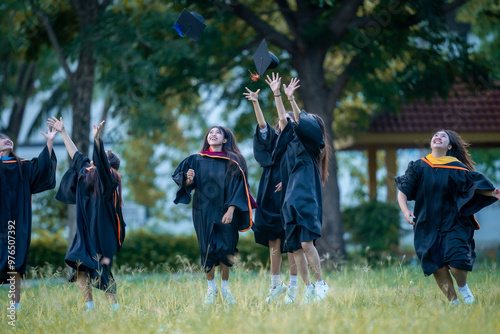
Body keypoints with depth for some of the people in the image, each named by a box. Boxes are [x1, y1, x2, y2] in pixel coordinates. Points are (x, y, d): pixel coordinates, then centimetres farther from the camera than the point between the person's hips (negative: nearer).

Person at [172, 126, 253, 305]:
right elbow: (183, 182, 3)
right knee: (208, 249, 1)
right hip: (204, 210, 1)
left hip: (224, 211, -1)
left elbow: (237, 187, -6)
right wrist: (188, 180, -20)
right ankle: (211, 288, 14)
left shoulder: (234, 163, -1)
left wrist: (231, 210, -17)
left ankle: (225, 287, 16)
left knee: (226, 248, 0)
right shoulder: (196, 160, 3)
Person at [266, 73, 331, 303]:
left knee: (306, 243, -18)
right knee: (295, 248, 2)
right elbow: (284, 120, 17)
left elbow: (300, 124, -12)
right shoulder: (292, 142, 19)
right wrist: (276, 94, 14)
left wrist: (291, 99, -11)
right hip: (290, 201, 8)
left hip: (305, 200, -8)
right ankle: (308, 288, 6)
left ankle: (320, 283, -9)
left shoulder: (311, 144, 2)